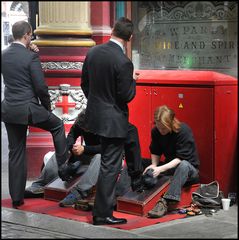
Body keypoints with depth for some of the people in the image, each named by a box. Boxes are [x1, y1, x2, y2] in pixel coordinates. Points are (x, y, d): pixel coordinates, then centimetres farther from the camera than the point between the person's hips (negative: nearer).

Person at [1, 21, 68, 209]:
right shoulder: (31, 57, -14)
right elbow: (41, 86, -13)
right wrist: (47, 107, 5)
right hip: (28, 109, -6)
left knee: (16, 154, 12)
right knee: (57, 126, 23)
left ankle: (17, 197, 15)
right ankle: (64, 165, 28)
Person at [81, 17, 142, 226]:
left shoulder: (93, 52, -1)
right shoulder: (123, 62, -22)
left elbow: (84, 83, 9)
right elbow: (126, 96, -18)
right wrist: (133, 80, 0)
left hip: (95, 113, 8)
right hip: (113, 120, -8)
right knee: (110, 166, 1)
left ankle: (137, 178, 46)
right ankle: (102, 214, 7)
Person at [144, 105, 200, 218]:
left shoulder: (184, 131, -22)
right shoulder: (156, 131, -4)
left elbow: (181, 158, -25)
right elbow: (155, 152, 5)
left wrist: (161, 168, -35)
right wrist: (154, 165, -17)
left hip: (190, 168, -6)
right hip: (170, 167, 6)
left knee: (183, 165, -40)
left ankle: (165, 201, -50)